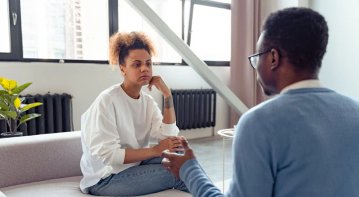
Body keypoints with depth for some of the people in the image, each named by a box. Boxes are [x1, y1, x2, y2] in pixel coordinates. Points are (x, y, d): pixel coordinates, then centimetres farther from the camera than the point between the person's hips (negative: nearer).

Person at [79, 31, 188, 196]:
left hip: (135, 164, 6)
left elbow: (168, 136, -10)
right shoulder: (107, 101, -18)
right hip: (105, 178, -6)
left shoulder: (148, 101, 2)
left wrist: (167, 95, -15)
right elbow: (107, 155, -23)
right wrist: (155, 150, -22)